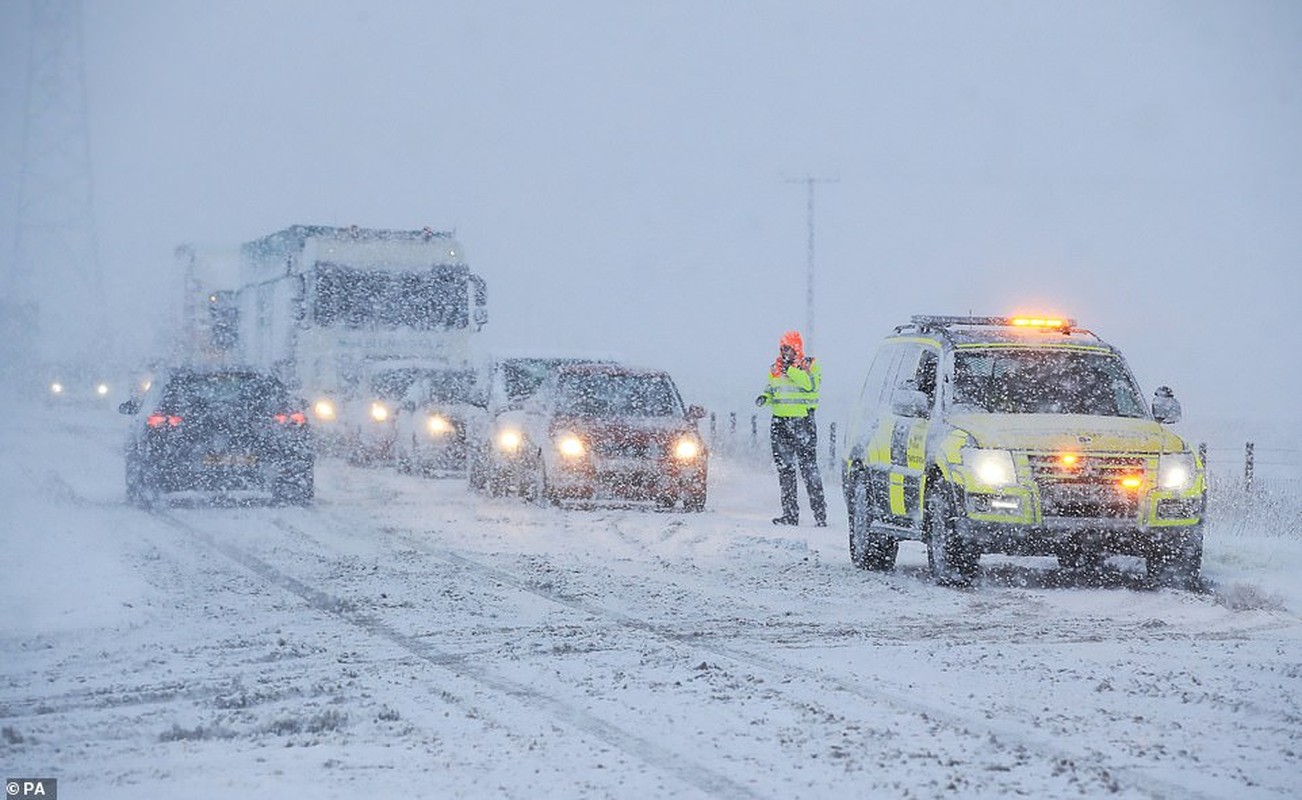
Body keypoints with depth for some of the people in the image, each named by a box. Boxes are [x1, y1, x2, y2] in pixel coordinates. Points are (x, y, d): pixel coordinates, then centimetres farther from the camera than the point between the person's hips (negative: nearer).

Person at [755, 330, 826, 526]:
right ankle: (790, 514, 12)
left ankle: (820, 514, -6)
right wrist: (765, 397, 4)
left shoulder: (810, 365, -2)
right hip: (780, 422, 6)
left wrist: (791, 370, -21)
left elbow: (811, 384, -19)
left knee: (809, 469, -8)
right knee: (785, 469, 7)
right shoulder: (776, 368, 14)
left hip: (803, 422, -6)